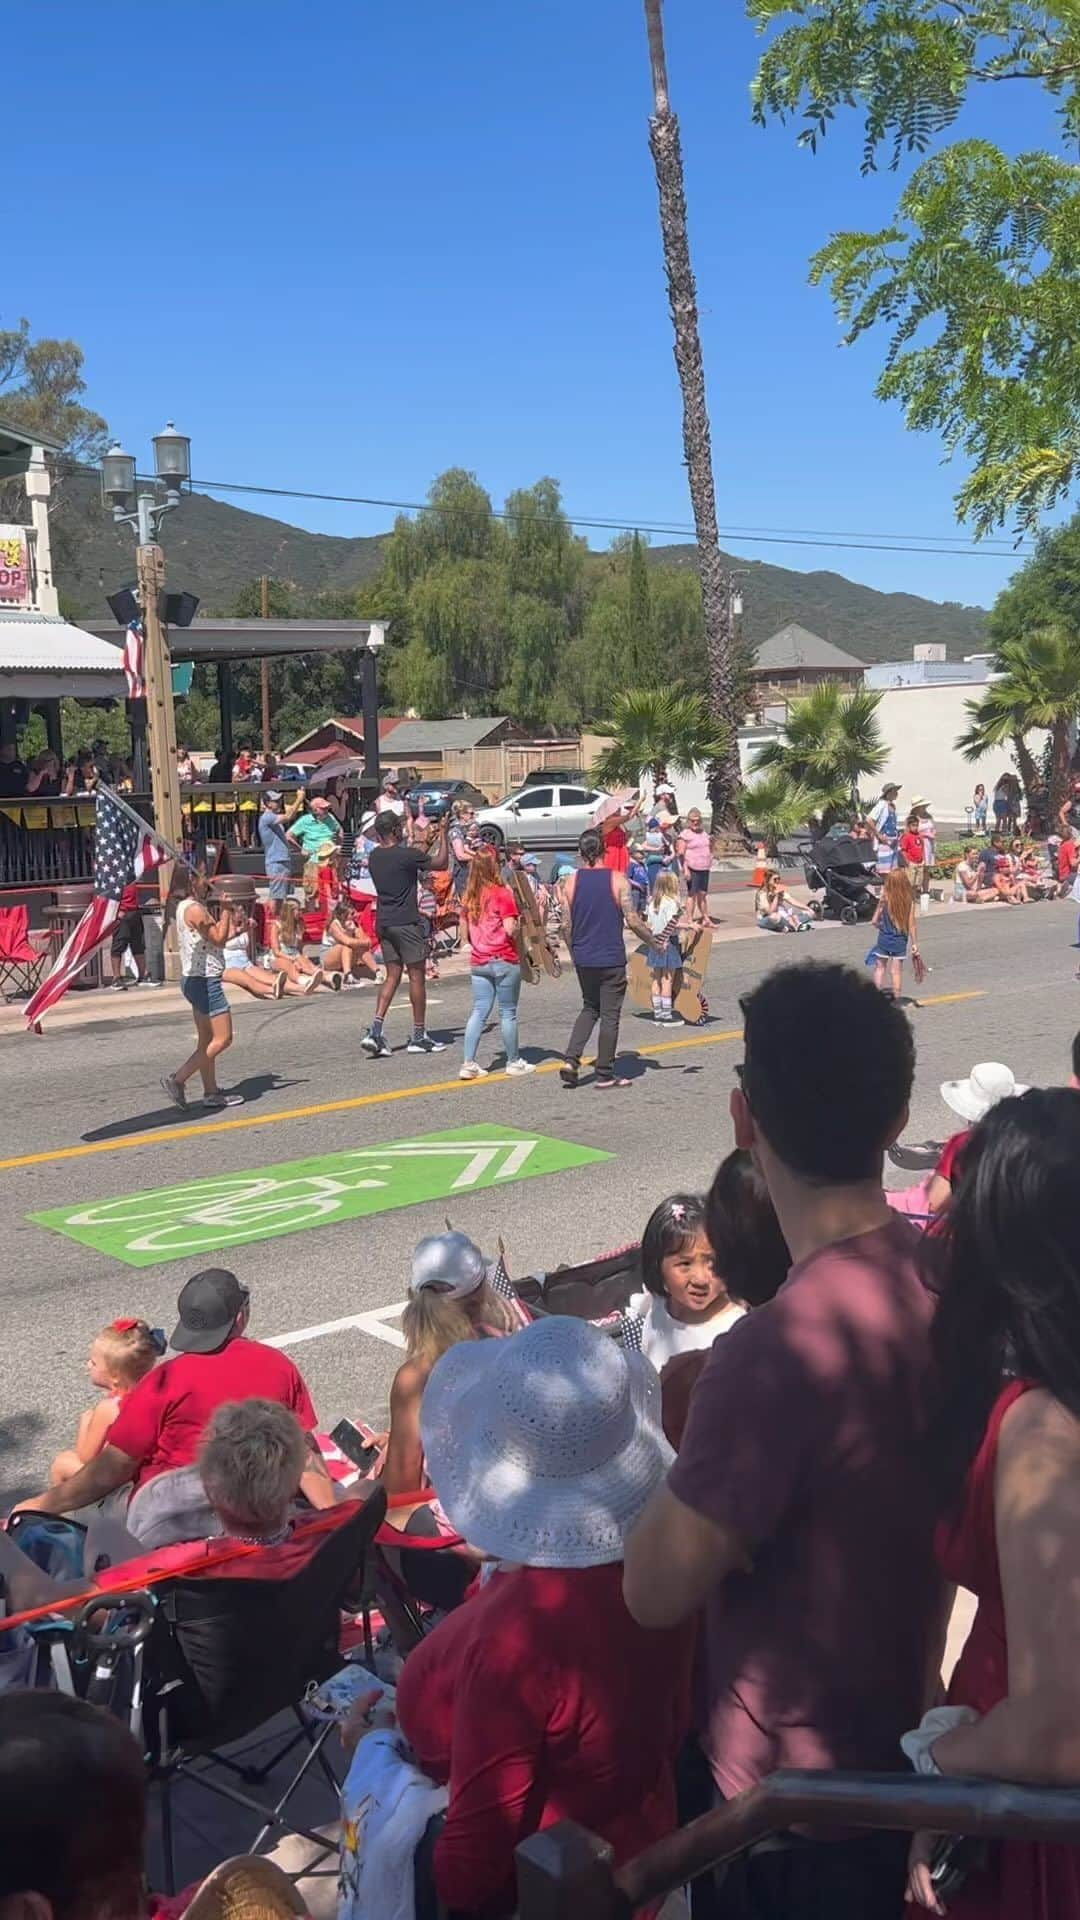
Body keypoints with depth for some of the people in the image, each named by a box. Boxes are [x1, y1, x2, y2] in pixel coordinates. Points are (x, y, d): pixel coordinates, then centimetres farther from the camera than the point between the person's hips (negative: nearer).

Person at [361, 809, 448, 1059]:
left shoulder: (374, 857, 8)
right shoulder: (406, 855, -14)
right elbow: (441, 862, -1)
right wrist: (443, 834, 12)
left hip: (383, 923, 7)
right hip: (406, 923, -7)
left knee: (392, 977, 11)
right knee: (416, 976, 4)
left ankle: (375, 1031, -3)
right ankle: (419, 1036, 10)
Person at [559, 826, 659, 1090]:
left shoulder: (571, 882, -2)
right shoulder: (617, 880, -10)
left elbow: (566, 925, 1)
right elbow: (633, 921, -11)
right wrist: (653, 941, 4)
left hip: (583, 959, 4)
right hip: (611, 959, -4)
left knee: (589, 1008, 21)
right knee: (609, 1014, 6)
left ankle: (571, 1060, 7)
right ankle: (604, 1074, 11)